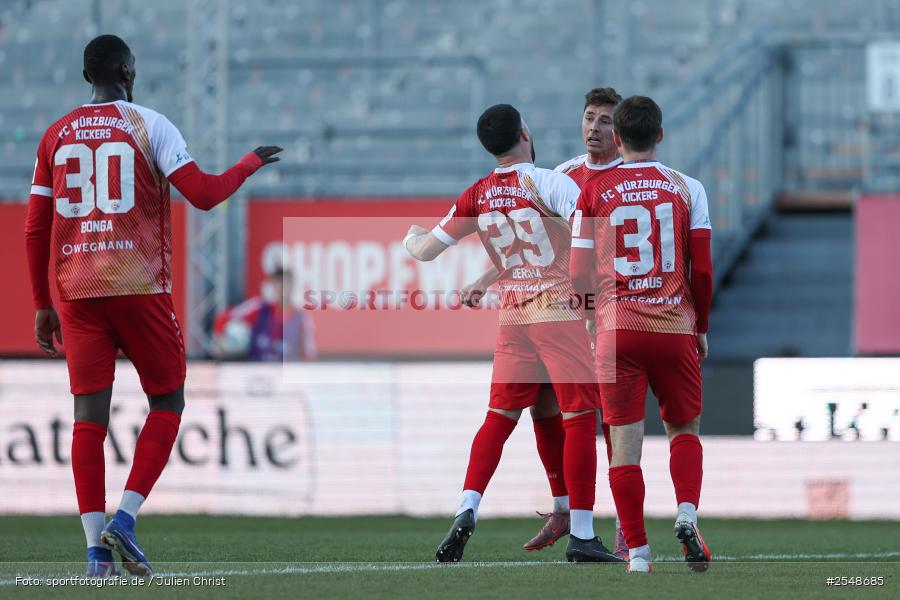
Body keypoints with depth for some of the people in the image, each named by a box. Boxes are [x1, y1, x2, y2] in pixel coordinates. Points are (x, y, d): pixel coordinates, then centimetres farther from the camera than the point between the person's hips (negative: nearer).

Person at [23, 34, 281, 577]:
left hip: (78, 291, 4)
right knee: (167, 402, 10)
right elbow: (203, 194, -9)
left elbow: (36, 229, 12)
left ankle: (96, 546, -5)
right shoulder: (147, 125, -1)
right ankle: (125, 517, -6)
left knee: (90, 415, 2)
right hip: (141, 287, -4)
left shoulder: (57, 136, 11)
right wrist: (250, 165, 9)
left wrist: (43, 305, 19)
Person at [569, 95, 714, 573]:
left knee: (625, 440, 2)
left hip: (616, 327, -1)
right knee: (684, 429, 16)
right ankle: (687, 515, -9)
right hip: (675, 327, 1)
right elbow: (703, 269, 2)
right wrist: (701, 327, 15)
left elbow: (580, 277, 2)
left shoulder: (594, 193, 2)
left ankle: (637, 552, -2)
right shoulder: (686, 188, 3)